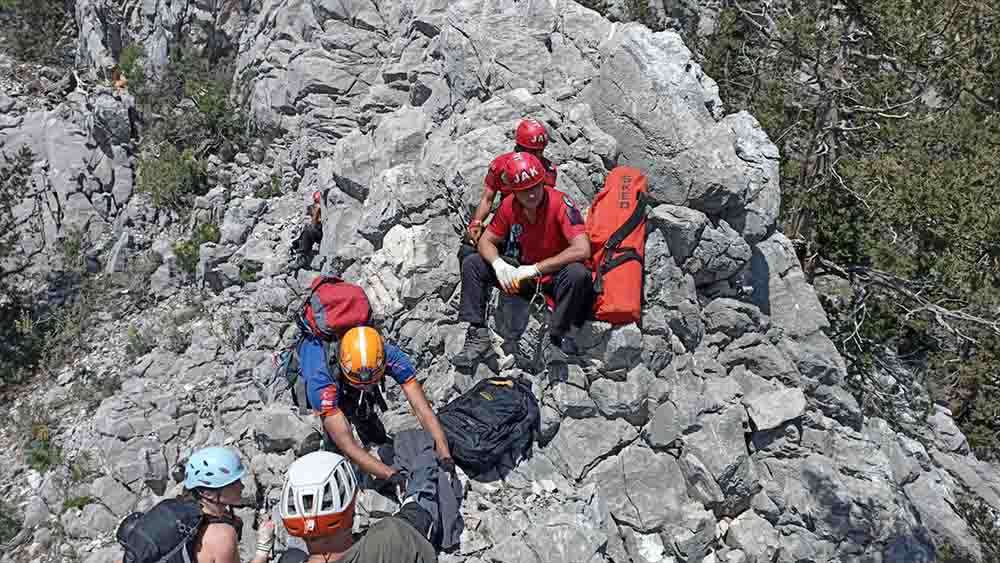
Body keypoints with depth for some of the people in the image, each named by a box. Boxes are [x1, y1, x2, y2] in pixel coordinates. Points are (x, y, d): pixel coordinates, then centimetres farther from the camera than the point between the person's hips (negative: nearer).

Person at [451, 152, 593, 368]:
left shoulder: (560, 203, -23)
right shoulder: (509, 206, -8)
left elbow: (582, 250, -33)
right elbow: (486, 241, 1)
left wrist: (536, 268, -30)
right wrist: (498, 264, -23)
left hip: (554, 276, -5)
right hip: (523, 273, 5)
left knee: (578, 274, -38)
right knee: (472, 264, -6)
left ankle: (558, 337, -20)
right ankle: (478, 334, -7)